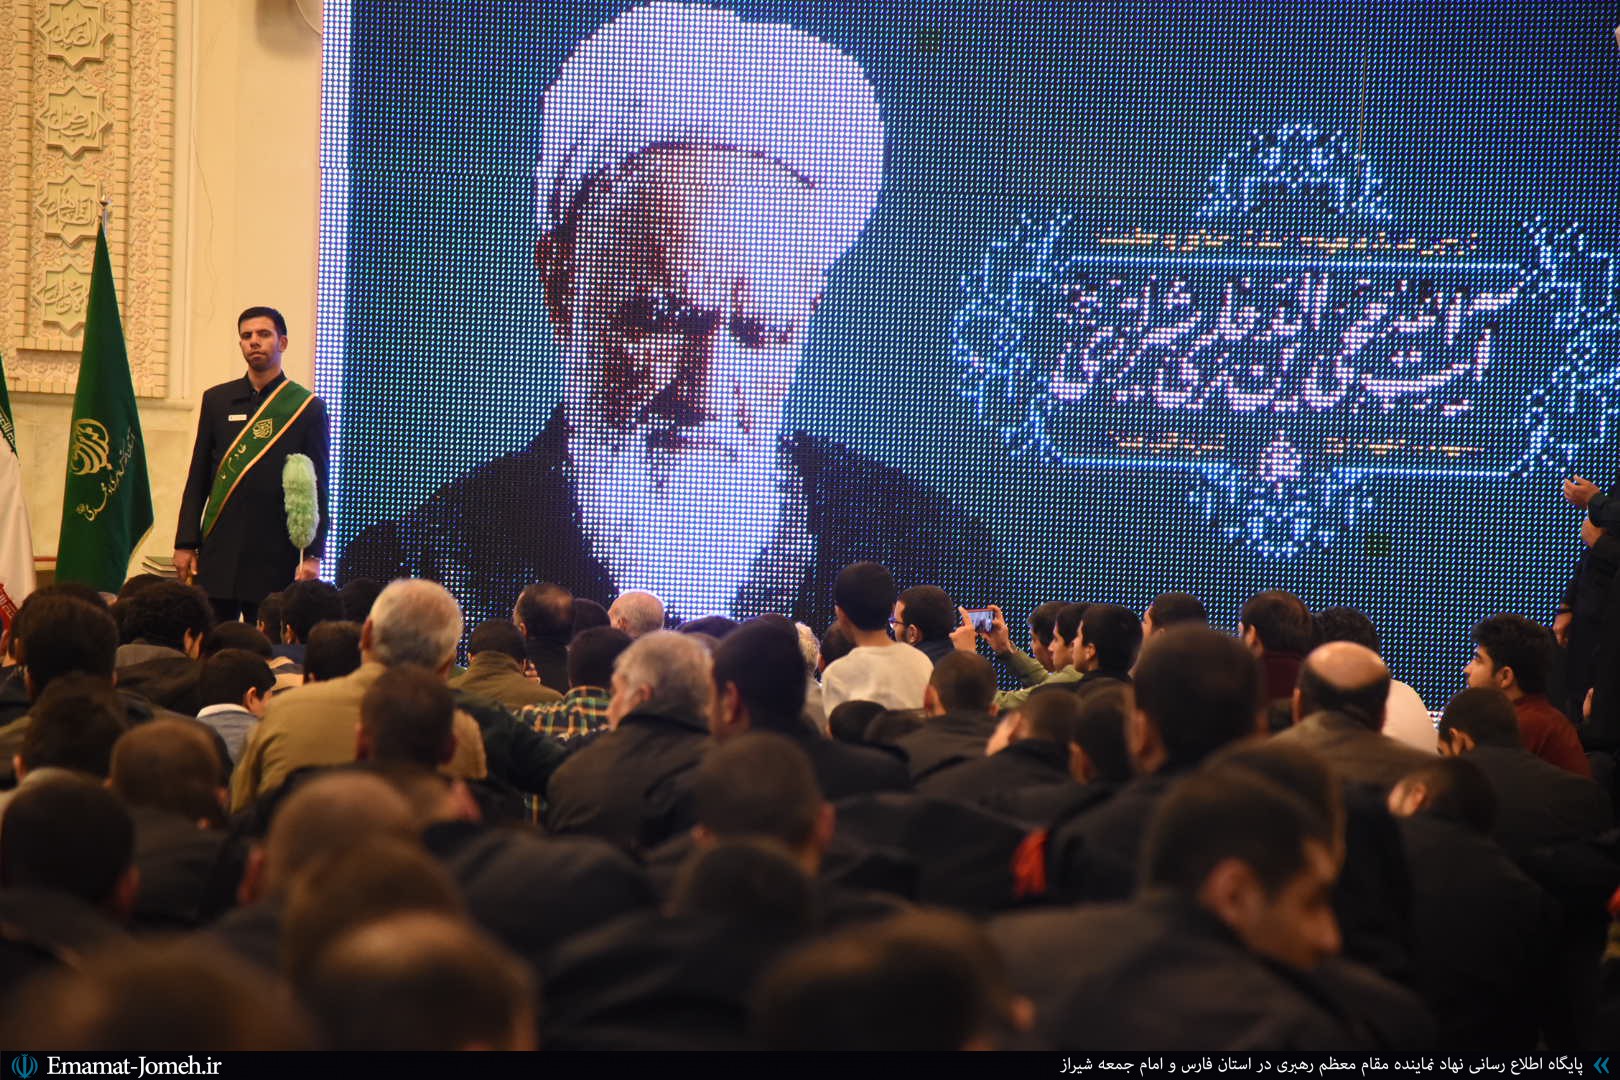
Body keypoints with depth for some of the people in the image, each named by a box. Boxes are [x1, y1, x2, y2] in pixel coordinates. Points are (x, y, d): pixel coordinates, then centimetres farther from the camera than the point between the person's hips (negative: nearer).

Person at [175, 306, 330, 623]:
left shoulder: (307, 408, 3)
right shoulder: (217, 400, 11)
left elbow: (317, 488, 2)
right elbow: (197, 478, 11)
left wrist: (312, 555, -6)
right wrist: (185, 544, 4)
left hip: (275, 553, -2)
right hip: (218, 549, 2)